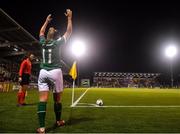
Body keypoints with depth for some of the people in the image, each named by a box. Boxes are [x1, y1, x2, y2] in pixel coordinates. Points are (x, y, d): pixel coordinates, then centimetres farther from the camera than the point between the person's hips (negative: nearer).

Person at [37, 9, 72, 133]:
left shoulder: (43, 42, 11)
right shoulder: (58, 42, 2)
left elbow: (41, 31, 32)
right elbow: (69, 32, 11)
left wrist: (47, 21, 41)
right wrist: (69, 18, 18)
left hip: (43, 72, 3)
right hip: (55, 72, -3)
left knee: (43, 99, -5)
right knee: (57, 98, 10)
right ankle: (58, 121, 25)